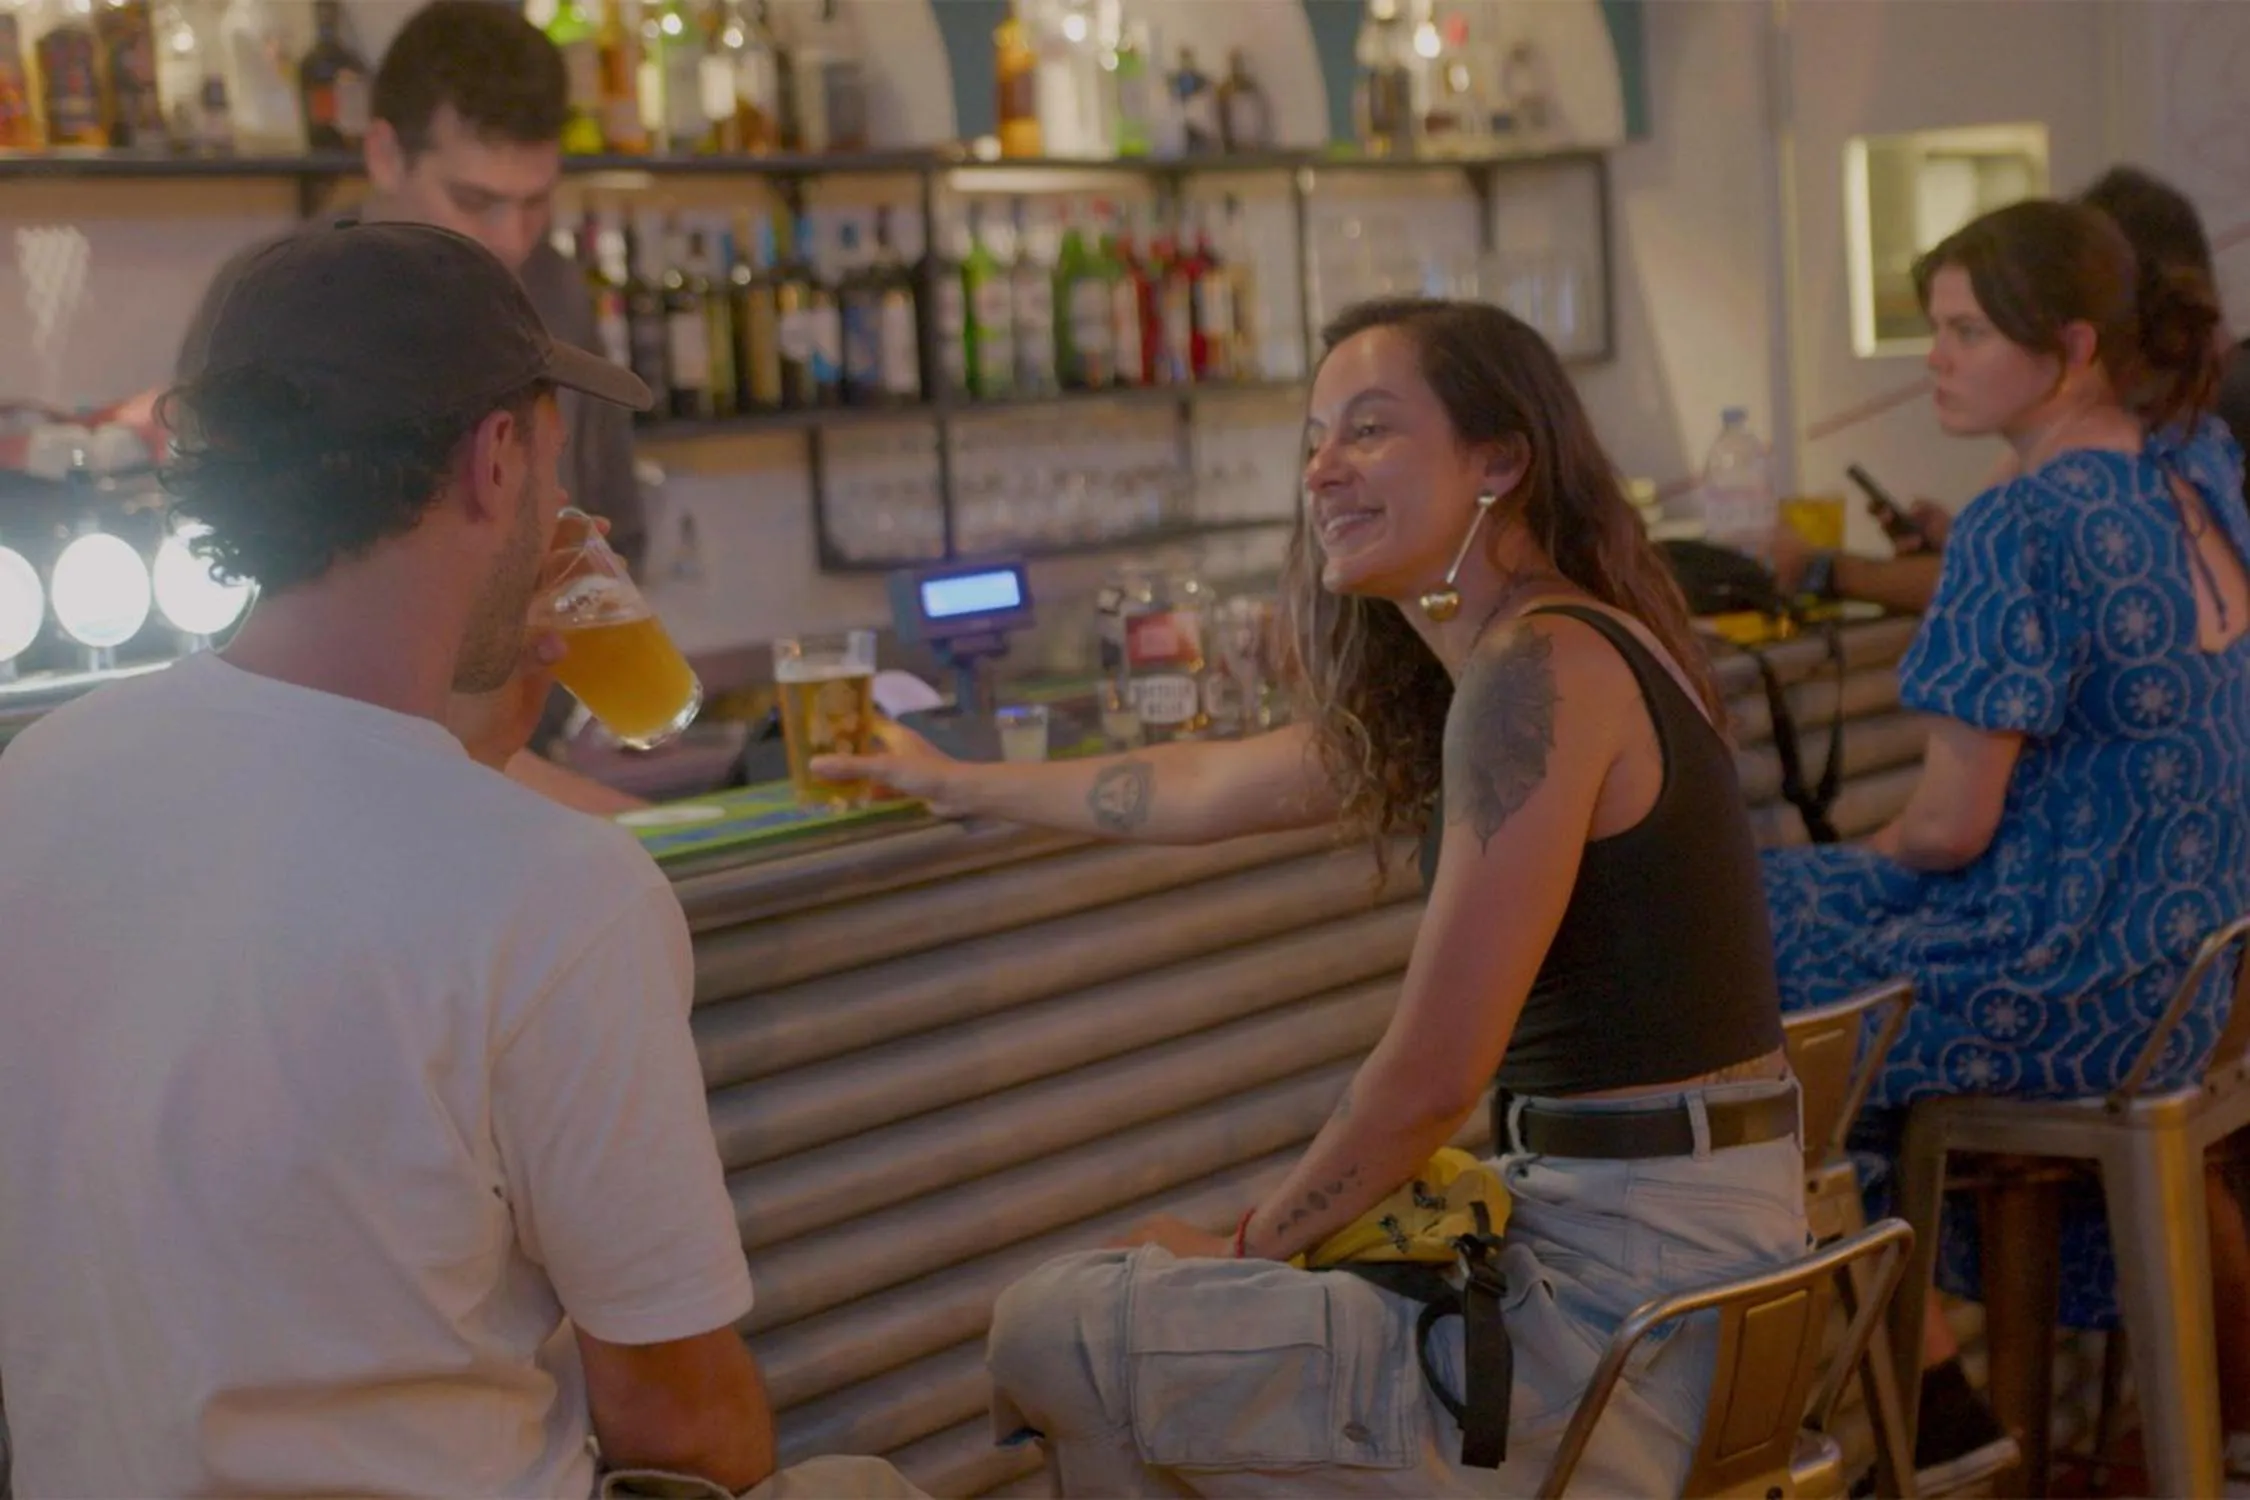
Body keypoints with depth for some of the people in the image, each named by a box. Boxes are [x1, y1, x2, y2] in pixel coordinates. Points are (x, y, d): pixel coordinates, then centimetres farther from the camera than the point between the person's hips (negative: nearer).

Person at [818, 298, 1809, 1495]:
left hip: (1633, 1295, -9)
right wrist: (951, 782, 36)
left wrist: (1253, 1246, -2)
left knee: (1050, 1333, -3)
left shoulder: (1540, 671, -19)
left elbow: (1431, 1075, -18)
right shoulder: (1465, 676, 12)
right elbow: (1201, 789, 25)